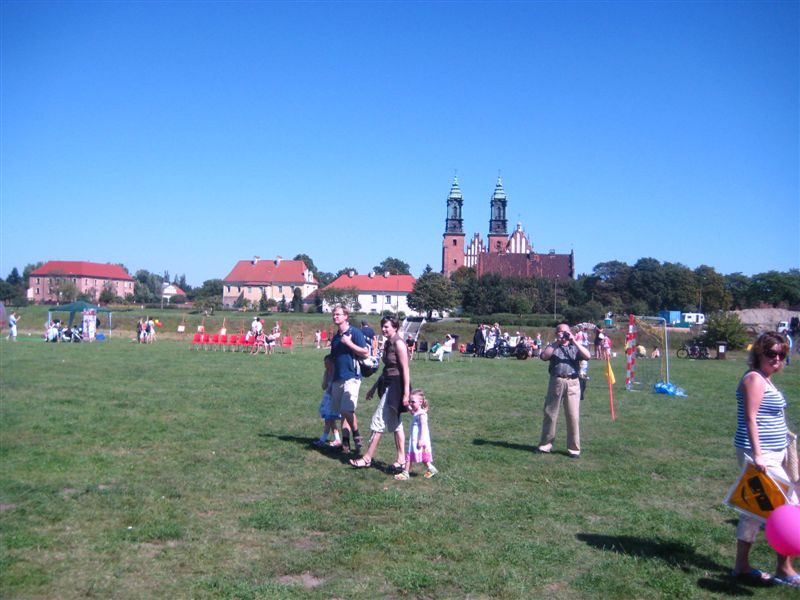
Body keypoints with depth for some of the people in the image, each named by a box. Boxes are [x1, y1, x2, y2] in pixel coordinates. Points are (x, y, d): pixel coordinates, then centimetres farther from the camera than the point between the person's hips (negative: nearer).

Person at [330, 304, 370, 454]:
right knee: (342, 411, 7)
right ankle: (345, 442, 12)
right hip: (337, 379, 7)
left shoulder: (355, 333, -4)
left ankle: (357, 436, 1)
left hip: (351, 377, -7)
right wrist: (330, 381, 19)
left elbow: (366, 353, -10)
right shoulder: (335, 337, 16)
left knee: (347, 410, -17)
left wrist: (349, 343, -16)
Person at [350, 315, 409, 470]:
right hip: (388, 385, 10)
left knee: (378, 420, -5)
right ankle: (401, 459, 20)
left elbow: (405, 369, -18)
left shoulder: (398, 343, -15)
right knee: (395, 423, 13)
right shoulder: (388, 343, 12)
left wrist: (406, 393, -22)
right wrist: (374, 387, 22)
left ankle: (367, 458, 4)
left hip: (396, 386, -10)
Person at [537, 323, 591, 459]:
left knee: (573, 416, 0)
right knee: (550, 414, 5)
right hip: (556, 382, 0)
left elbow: (588, 356, -4)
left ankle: (574, 448, 8)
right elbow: (544, 356, -7)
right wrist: (557, 343, -8)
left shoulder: (575, 347, 15)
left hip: (572, 383, 0)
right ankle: (545, 445, 15)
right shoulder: (552, 346, 14)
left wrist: (574, 342, -8)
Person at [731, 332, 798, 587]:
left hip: (768, 454, 10)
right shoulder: (754, 378, -14)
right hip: (761, 455, -10)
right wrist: (757, 455, -25)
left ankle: (742, 566, 20)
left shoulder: (764, 379, 15)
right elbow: (750, 419, -20)